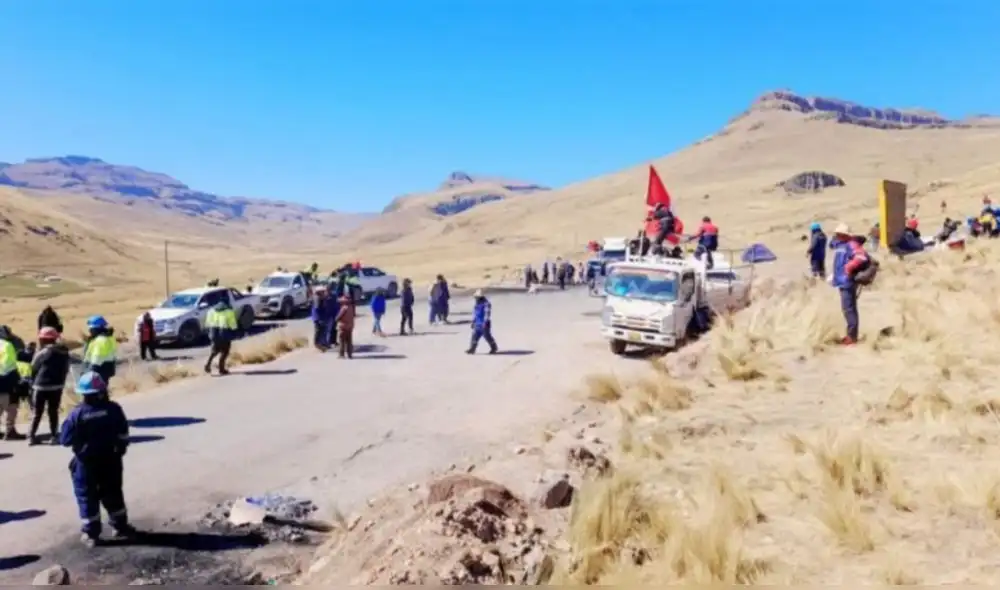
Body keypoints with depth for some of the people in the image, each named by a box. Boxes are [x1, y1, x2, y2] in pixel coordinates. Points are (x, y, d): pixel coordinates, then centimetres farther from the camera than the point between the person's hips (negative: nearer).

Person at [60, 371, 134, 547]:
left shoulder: (77, 414, -16)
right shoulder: (113, 409, -9)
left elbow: (65, 439, -9)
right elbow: (123, 434, -2)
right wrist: (120, 449, 14)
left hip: (86, 463, -2)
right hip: (110, 460, 2)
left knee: (87, 496, 9)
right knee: (113, 493, 17)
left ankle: (91, 534, 14)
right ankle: (120, 526, 27)